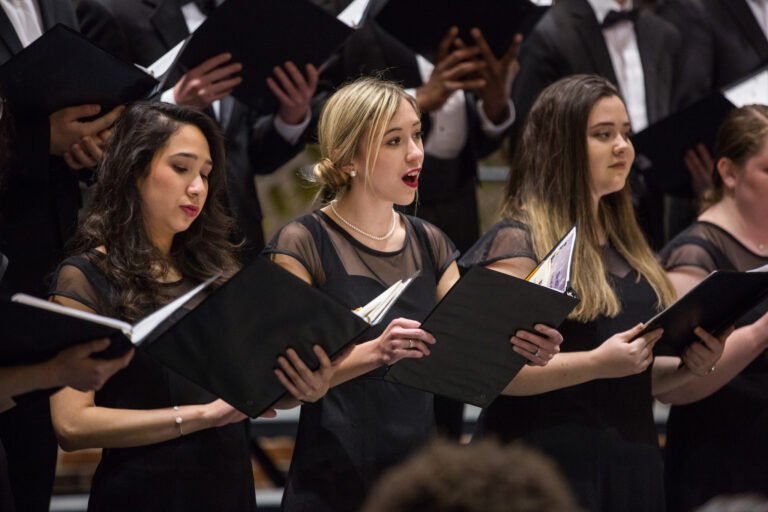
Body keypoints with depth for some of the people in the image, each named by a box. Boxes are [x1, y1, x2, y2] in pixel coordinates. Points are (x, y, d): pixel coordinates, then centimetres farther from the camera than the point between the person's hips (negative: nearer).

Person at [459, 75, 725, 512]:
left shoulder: (627, 246, 16)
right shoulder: (518, 242, -7)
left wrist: (688, 367, 3)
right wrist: (596, 363, -24)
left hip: (631, 468, 7)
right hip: (550, 469, -7)